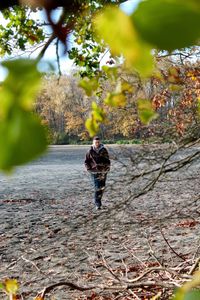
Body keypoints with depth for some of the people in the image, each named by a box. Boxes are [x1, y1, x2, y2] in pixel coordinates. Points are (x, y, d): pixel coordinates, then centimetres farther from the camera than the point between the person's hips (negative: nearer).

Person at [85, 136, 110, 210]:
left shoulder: (104, 150, 2)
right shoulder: (90, 151, -2)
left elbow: (107, 160, 12)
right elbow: (86, 161, 5)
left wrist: (107, 168, 3)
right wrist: (89, 169, -4)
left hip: (103, 172, 3)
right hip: (94, 172, -3)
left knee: (102, 188, 9)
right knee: (97, 188, -10)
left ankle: (98, 200, 30)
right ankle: (97, 204, -6)